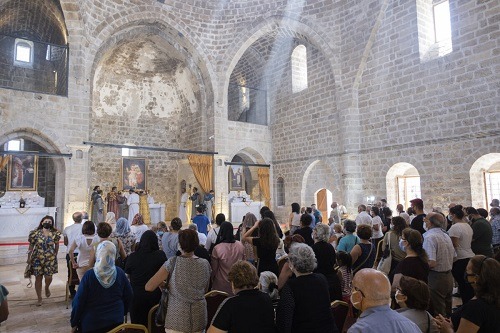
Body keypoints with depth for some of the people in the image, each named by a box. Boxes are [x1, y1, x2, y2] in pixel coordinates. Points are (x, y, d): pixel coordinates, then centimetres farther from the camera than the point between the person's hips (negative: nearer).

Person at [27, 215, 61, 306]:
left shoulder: (55, 233, -3)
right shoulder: (35, 233, -5)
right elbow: (31, 246, 1)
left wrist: (55, 255, 12)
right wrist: (29, 258, 1)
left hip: (50, 259, 0)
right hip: (37, 259, 0)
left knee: (48, 277, -2)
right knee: (38, 278, 5)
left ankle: (47, 287, 35)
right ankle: (39, 298, 21)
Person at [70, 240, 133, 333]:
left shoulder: (89, 275, -18)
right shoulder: (120, 273, -10)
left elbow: (79, 301, -12)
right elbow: (128, 296, -1)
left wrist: (74, 323, 2)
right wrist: (122, 312, 15)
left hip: (92, 323, -2)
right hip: (116, 321, 2)